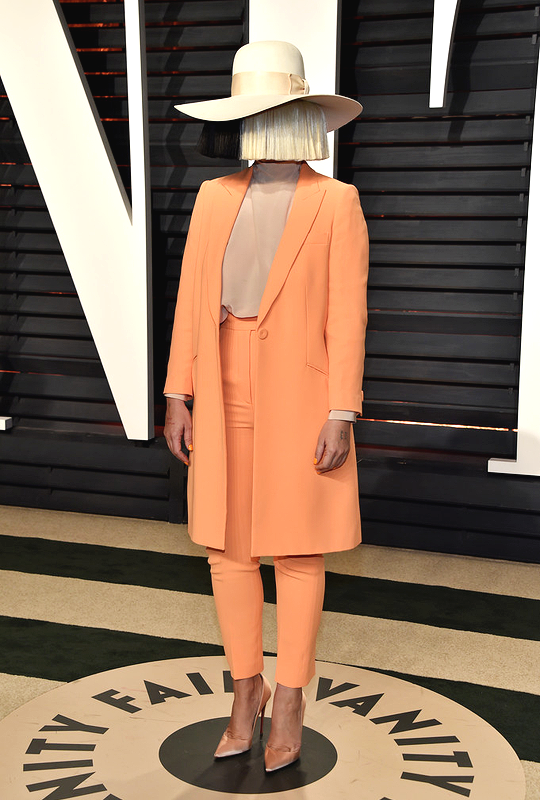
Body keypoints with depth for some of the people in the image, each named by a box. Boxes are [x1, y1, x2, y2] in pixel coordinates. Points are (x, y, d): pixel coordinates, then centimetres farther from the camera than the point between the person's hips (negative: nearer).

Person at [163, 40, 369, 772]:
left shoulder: (336, 202, -5)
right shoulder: (215, 198, 7)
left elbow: (347, 316, -8)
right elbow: (191, 301, 7)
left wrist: (340, 416, -13)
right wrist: (178, 396, 3)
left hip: (298, 397, -4)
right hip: (224, 396, 4)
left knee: (297, 553, 6)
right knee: (227, 549, 9)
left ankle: (289, 700, 23)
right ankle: (247, 689, 28)